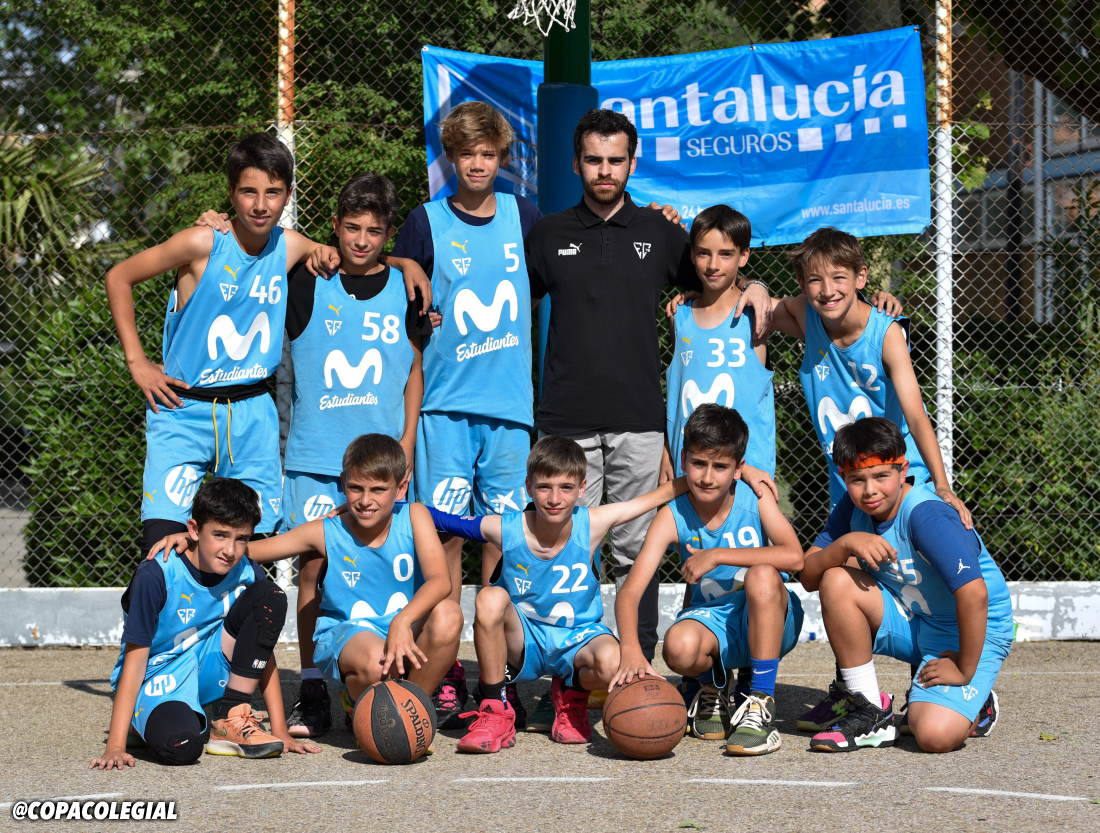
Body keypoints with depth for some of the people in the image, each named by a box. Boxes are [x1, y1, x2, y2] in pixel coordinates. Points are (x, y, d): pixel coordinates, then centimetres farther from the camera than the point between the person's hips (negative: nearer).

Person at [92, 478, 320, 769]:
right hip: (157, 677, -5)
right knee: (180, 745, -38)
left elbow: (264, 654, 1)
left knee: (270, 596, -16)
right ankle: (142, 720, 2)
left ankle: (228, 724, -10)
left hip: (209, 668, 5)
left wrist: (280, 732, -5)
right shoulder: (156, 576, -21)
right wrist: (115, 747, -27)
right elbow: (135, 661, -21)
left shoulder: (247, 574, -7)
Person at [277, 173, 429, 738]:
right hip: (314, 454, -1)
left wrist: (407, 442, 6)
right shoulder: (306, 284, 3)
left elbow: (416, 369, 13)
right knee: (314, 566, -5)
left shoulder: (404, 289, 8)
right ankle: (312, 696, 1)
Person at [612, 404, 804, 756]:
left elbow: (793, 557, -27)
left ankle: (761, 704, -24)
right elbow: (629, 593, -21)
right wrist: (631, 651, -41)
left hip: (769, 621, 0)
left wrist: (717, 556, -28)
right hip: (713, 619, 1)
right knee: (680, 647, -34)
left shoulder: (755, 497, -11)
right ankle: (717, 684, 6)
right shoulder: (673, 517, -12)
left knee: (762, 574, -33)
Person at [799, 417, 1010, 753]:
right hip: (909, 622, 7)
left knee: (936, 735, -30)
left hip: (972, 633, -6)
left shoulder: (928, 517, -27)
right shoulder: (853, 508, -5)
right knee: (837, 582, -20)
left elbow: (974, 593, -34)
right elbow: (809, 576, -7)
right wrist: (845, 544, -26)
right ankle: (870, 712, -7)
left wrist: (964, 671, -26)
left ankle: (975, 704, 9)